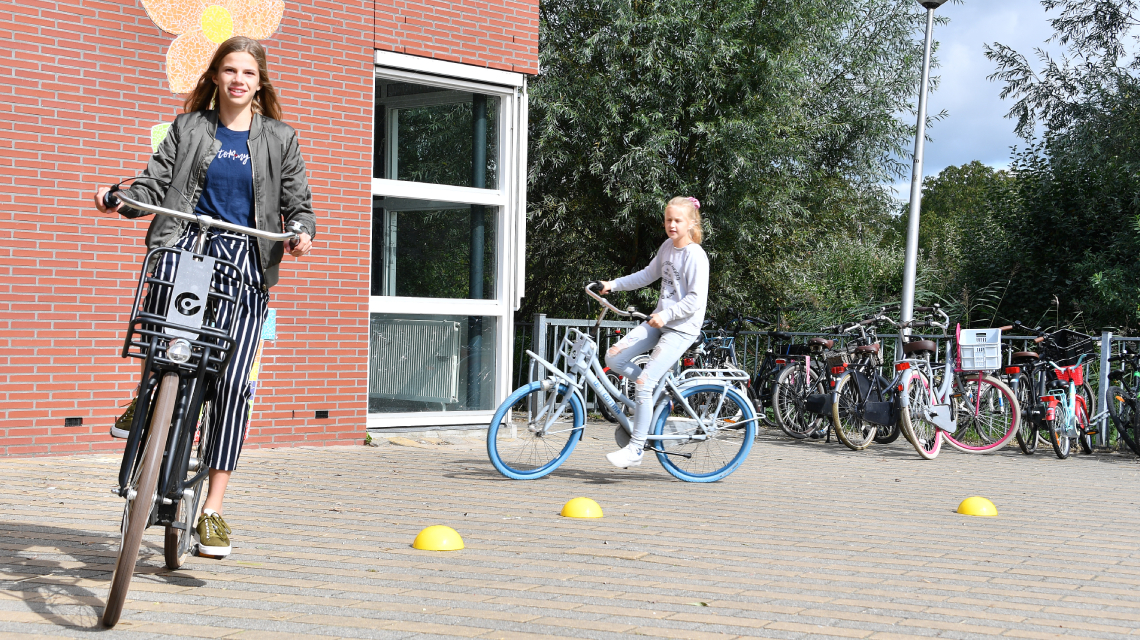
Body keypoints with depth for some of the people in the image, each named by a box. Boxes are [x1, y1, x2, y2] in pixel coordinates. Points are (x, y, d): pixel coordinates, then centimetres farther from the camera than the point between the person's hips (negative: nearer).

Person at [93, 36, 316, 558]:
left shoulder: (280, 139, 14)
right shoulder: (187, 128, 15)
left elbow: (298, 203, 12)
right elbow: (155, 184, 8)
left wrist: (302, 232, -11)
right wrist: (120, 198, -14)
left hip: (245, 262, 0)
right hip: (185, 243, 0)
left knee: (233, 381, -10)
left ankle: (212, 508, -3)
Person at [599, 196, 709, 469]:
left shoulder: (695, 256, -14)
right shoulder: (667, 247, 10)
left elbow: (696, 299, -19)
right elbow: (648, 275, 24)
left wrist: (666, 314, -27)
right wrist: (613, 284, 16)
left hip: (681, 328, -8)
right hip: (659, 321, 8)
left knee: (643, 383, -15)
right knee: (614, 357, -4)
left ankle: (635, 450, -8)